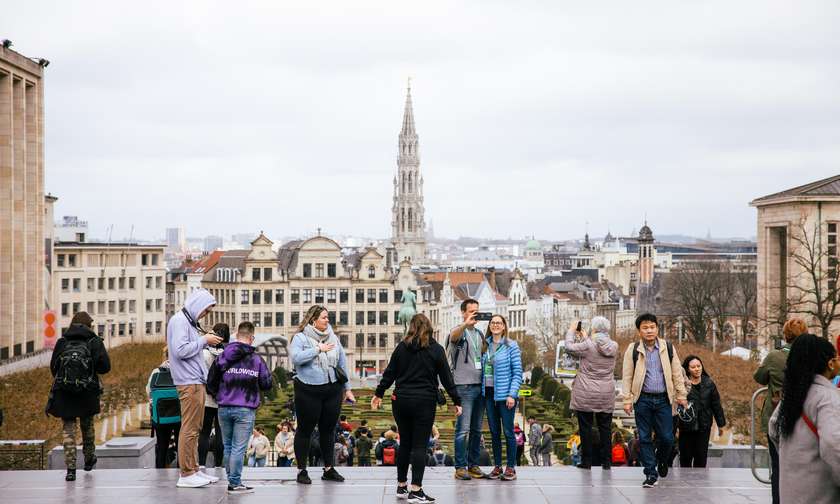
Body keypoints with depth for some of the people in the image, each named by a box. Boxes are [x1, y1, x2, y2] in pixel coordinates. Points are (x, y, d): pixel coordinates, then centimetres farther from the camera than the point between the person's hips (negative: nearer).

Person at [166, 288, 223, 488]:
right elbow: (180, 350, -20)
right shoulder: (179, 321, -10)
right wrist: (204, 340, -12)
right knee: (189, 429, -8)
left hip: (197, 382, 10)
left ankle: (193, 469, 19)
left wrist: (206, 341, 7)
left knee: (195, 429, 13)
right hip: (189, 383, -10)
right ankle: (186, 474, -6)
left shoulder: (190, 322, 20)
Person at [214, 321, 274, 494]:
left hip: (224, 408, 3)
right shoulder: (257, 360, -2)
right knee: (239, 448, -1)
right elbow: (267, 384, 3)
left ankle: (232, 478, 20)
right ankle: (235, 483, -1)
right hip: (246, 410, -2)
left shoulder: (223, 356, 2)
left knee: (227, 446, 15)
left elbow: (211, 383, 4)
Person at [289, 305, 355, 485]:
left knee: (328, 429, 11)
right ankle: (301, 470, 12)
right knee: (305, 430, 4)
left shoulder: (333, 338, 11)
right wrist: (318, 349, -16)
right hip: (308, 392, -4)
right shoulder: (300, 337, -3)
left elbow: (342, 363, 16)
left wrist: (347, 388, 16)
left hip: (332, 390, 5)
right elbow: (296, 358, -21)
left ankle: (329, 468, 21)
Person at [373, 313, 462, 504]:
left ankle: (401, 486, 22)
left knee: (405, 443, 14)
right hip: (424, 402, -3)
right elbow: (446, 378, -1)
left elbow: (389, 373, 8)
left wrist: (379, 394, 19)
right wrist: (456, 401, 5)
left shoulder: (402, 347, 4)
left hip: (401, 400, 3)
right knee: (419, 446, -3)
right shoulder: (436, 349, -2)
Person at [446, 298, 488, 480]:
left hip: (480, 385, 7)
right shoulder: (459, 332, -3)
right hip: (464, 385, -6)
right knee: (463, 429, -8)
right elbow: (453, 337, -28)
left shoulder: (480, 333, 18)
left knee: (476, 429, 9)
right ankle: (460, 467, -4)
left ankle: (473, 465, 15)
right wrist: (466, 324, -47)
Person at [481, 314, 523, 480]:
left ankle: (511, 468, 5)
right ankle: (497, 466, 17)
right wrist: (482, 390, 6)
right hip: (489, 393, 5)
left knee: (508, 432, -2)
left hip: (505, 394, -5)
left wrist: (512, 394, -15)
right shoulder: (485, 345, 10)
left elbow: (517, 372, -7)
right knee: (494, 432, 10)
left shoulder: (511, 346, -5)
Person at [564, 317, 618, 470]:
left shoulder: (588, 346, -17)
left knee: (586, 428, 4)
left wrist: (571, 331, 9)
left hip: (586, 394, -4)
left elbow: (569, 348, -5)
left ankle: (586, 462, 7)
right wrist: (585, 338, 24)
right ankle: (606, 462, 13)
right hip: (607, 395, 4)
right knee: (605, 428, 10)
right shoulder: (614, 346, -1)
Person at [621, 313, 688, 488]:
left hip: (663, 399, 1)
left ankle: (661, 460, 31)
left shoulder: (668, 348, 4)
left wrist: (681, 395, 7)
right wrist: (628, 400, -3)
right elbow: (627, 377, 2)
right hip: (643, 400, -1)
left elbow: (677, 373, 9)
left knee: (667, 438, 1)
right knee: (645, 438, 1)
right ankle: (651, 474, 9)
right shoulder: (633, 350, 0)